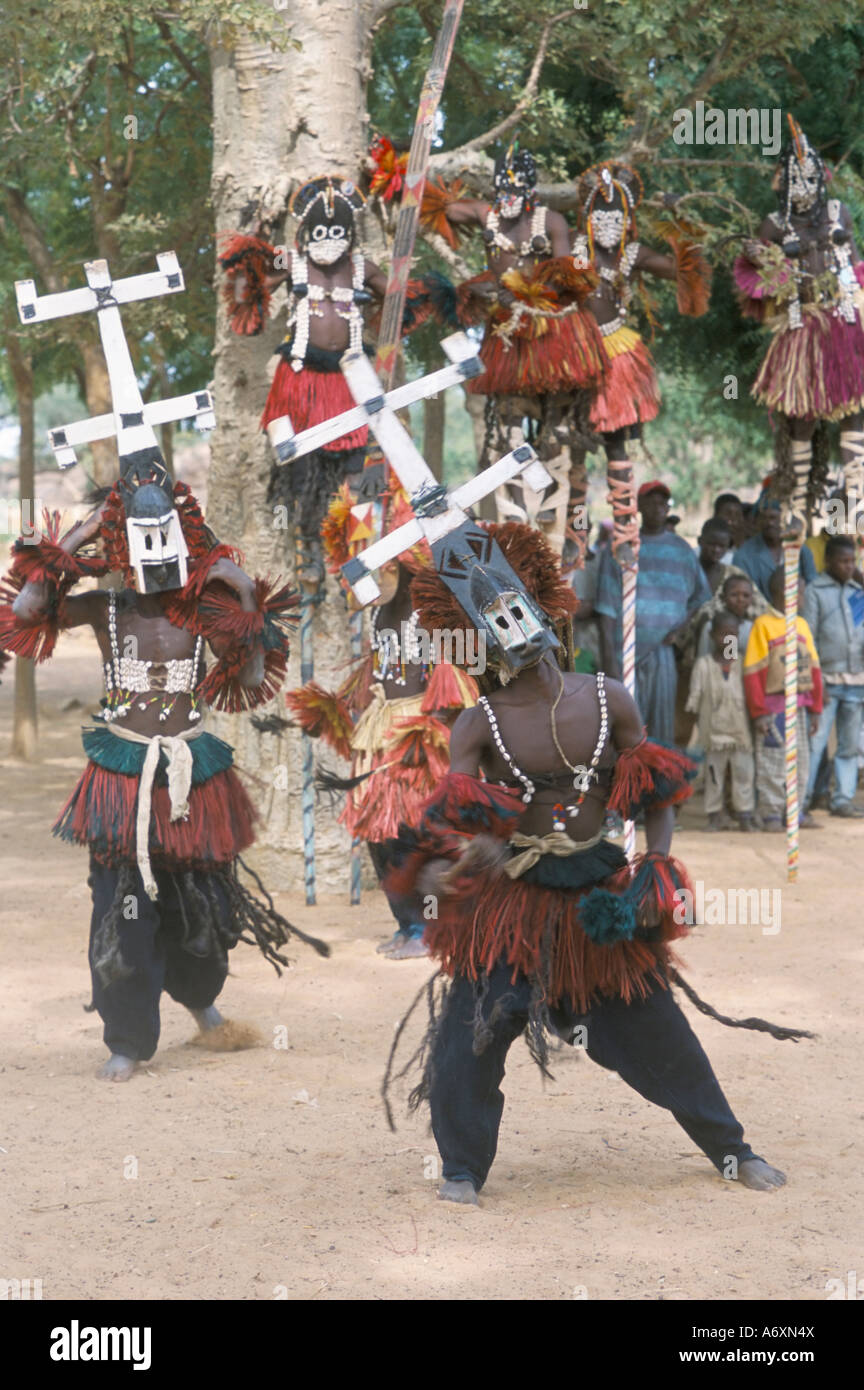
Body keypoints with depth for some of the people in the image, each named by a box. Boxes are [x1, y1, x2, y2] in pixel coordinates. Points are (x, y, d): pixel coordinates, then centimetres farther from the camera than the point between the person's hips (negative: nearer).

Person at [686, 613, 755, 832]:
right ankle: (714, 816, 11)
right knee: (714, 773, 5)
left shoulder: (744, 663, 5)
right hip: (714, 729, -1)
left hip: (741, 729, 1)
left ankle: (745, 816, 5)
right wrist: (700, 723, 0)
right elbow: (695, 697, 4)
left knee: (743, 772, 0)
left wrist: (754, 720, 0)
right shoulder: (703, 664, 2)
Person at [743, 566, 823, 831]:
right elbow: (753, 672, -12)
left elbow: (813, 668, 14)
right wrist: (758, 712, -14)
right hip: (774, 704, -7)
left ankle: (797, 811, 20)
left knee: (801, 760, 11)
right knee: (772, 762, -2)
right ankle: (771, 814, 6)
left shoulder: (802, 624, 10)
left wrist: (815, 708, 10)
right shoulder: (763, 624, -10)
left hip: (800, 705, 7)